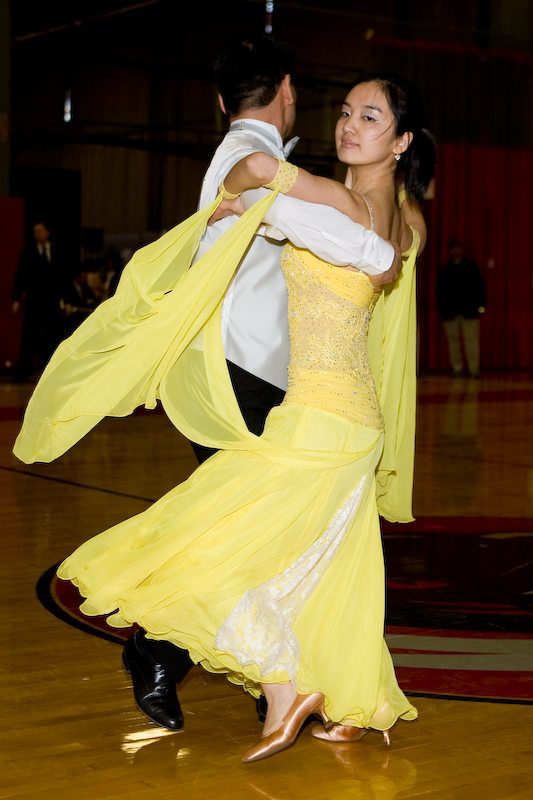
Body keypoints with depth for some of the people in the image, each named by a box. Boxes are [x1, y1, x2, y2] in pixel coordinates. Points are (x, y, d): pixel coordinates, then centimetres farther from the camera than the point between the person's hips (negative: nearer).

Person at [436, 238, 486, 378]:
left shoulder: (471, 265, 9)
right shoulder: (444, 269, 10)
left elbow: (479, 285, 8)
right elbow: (439, 290, 9)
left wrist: (481, 304, -2)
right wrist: (441, 309, -1)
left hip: (469, 310, -2)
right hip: (450, 311, 2)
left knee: (471, 339, -7)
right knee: (453, 340, 3)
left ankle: (473, 369, -5)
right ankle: (457, 368, 10)